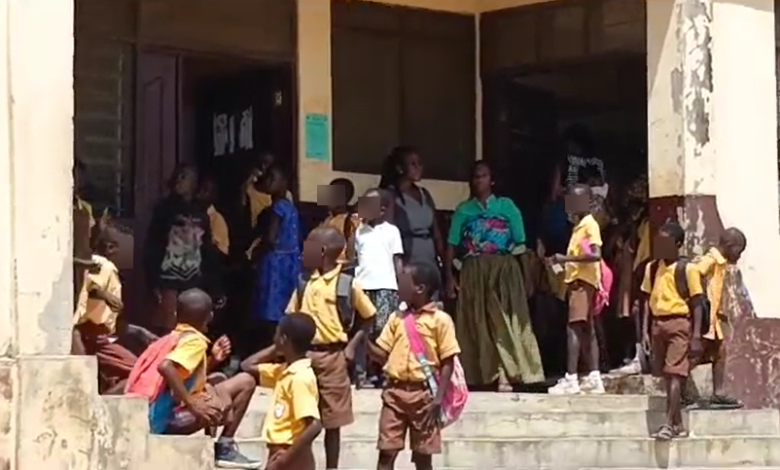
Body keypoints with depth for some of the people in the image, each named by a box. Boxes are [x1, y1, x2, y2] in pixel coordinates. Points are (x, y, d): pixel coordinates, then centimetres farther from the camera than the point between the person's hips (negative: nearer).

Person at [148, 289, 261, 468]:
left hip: (171, 413, 10)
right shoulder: (194, 341, -15)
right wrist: (192, 405, -31)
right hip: (171, 417, -10)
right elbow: (165, 367, -34)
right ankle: (224, 448, -4)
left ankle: (224, 446, 10)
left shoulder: (177, 336, 13)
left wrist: (213, 360, 6)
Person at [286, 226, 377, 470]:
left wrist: (352, 345, -6)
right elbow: (291, 317, 11)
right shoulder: (305, 284, 7)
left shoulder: (348, 284, -6)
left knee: (332, 420, 5)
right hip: (304, 354, 4)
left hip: (332, 357, -4)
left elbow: (370, 317, 1)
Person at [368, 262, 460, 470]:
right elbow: (383, 354, 10)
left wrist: (439, 398, -13)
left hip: (423, 393, -4)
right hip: (395, 391, 4)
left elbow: (447, 362, -7)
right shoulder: (397, 318, 9)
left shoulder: (440, 319, -5)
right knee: (386, 451, 1)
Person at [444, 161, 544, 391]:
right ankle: (478, 375, 5)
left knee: (503, 321, -7)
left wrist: (524, 271, -4)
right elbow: (452, 246, 6)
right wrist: (449, 277, -2)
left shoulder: (507, 206, 8)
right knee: (475, 323, 1)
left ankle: (504, 375, -10)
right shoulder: (463, 210, 11)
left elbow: (520, 244, 5)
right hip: (474, 272, 1)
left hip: (503, 270, -1)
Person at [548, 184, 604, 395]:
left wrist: (566, 258, -22)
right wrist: (562, 261, 4)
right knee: (586, 330, 9)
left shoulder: (590, 225, -10)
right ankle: (594, 378, 11)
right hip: (576, 280, 10)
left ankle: (571, 379, -19)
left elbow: (595, 254, -21)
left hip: (583, 281, -10)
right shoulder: (578, 226, 19)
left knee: (574, 327, -15)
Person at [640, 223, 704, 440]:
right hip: (658, 325, 6)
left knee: (675, 374, -12)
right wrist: (645, 330, 7)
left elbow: (697, 305, -5)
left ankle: (669, 424, -15)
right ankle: (679, 425, 15)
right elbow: (648, 300, 14)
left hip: (679, 324, -6)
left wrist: (696, 336, -10)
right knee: (667, 376, 8)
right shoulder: (652, 268, 10)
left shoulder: (688, 269, -5)